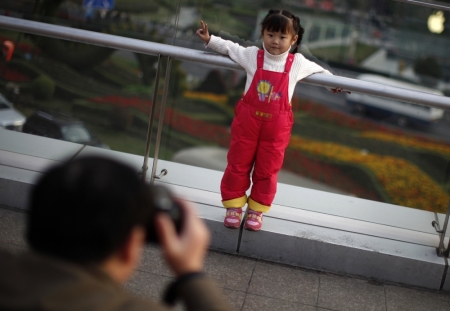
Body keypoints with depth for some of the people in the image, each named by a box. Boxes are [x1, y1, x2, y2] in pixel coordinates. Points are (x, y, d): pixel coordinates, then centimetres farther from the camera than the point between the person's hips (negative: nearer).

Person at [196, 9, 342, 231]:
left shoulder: (298, 63, -2)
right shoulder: (252, 55, -3)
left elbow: (317, 70, 18)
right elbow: (229, 48, 11)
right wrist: (209, 39, 7)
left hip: (276, 126, 0)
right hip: (247, 121, 0)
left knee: (267, 170, 8)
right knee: (238, 165, 7)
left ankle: (256, 210, 23)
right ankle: (234, 206, 21)